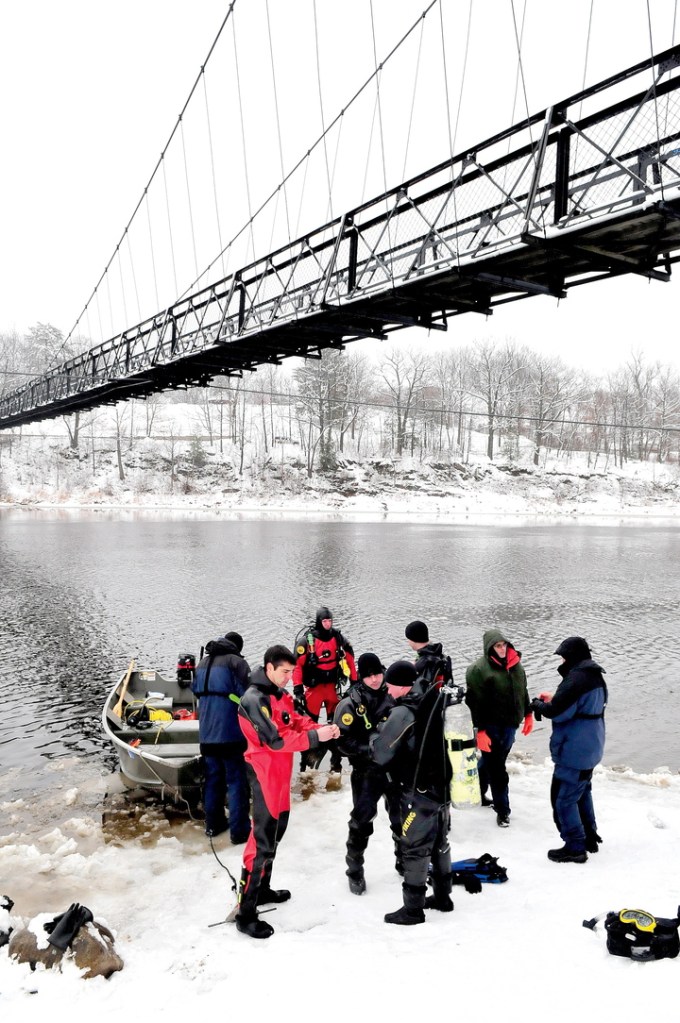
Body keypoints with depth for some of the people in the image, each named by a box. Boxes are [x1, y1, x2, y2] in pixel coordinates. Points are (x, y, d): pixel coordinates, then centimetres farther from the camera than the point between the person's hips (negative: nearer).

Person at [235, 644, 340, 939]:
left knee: (275, 832, 21)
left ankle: (263, 889, 38)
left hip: (280, 773, 10)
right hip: (265, 775, -10)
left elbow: (297, 720, 8)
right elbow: (275, 740, -26)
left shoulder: (280, 694, 8)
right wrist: (315, 736, -26)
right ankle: (245, 913, -1)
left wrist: (322, 728, -11)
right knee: (262, 840, -8)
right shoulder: (254, 699, -22)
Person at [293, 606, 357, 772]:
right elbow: (297, 664, -11)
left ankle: (336, 761, 19)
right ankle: (306, 761, 12)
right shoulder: (307, 640, -11)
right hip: (313, 687, -3)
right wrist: (297, 689, -15)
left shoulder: (338, 638, 0)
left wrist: (355, 681, 9)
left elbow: (349, 658, 10)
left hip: (333, 686, 3)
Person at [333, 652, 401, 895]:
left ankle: (404, 861, 38)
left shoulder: (393, 695, -1)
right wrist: (370, 749, -25)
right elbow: (343, 740, -16)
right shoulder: (351, 703, -13)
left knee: (402, 818, 16)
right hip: (367, 771, -4)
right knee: (362, 820, 1)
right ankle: (355, 870, 20)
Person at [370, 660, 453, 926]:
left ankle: (413, 908, 14)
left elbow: (380, 754, -17)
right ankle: (442, 896, 33)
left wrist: (378, 731, 1)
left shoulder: (402, 713, -23)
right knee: (439, 842, 20)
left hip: (419, 792, -8)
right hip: (441, 785, 8)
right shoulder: (434, 701, -1)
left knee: (414, 848, 4)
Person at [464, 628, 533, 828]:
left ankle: (478, 794, 38)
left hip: (510, 724, 7)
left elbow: (522, 691, 19)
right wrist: (480, 730, -20)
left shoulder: (515, 664, 5)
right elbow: (475, 703, -17)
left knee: (491, 762, 19)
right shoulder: (478, 669, -16)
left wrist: (528, 714, 19)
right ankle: (502, 810, 10)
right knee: (496, 768, 0)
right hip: (491, 726, -6)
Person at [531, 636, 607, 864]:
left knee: (563, 798, -1)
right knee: (582, 792, 24)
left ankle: (575, 848, 6)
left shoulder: (576, 678, -24)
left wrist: (538, 704, -7)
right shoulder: (595, 676, 8)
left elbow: (558, 711, -26)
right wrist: (553, 699, 8)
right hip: (589, 748, 10)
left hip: (574, 751, -10)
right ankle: (589, 837, 34)